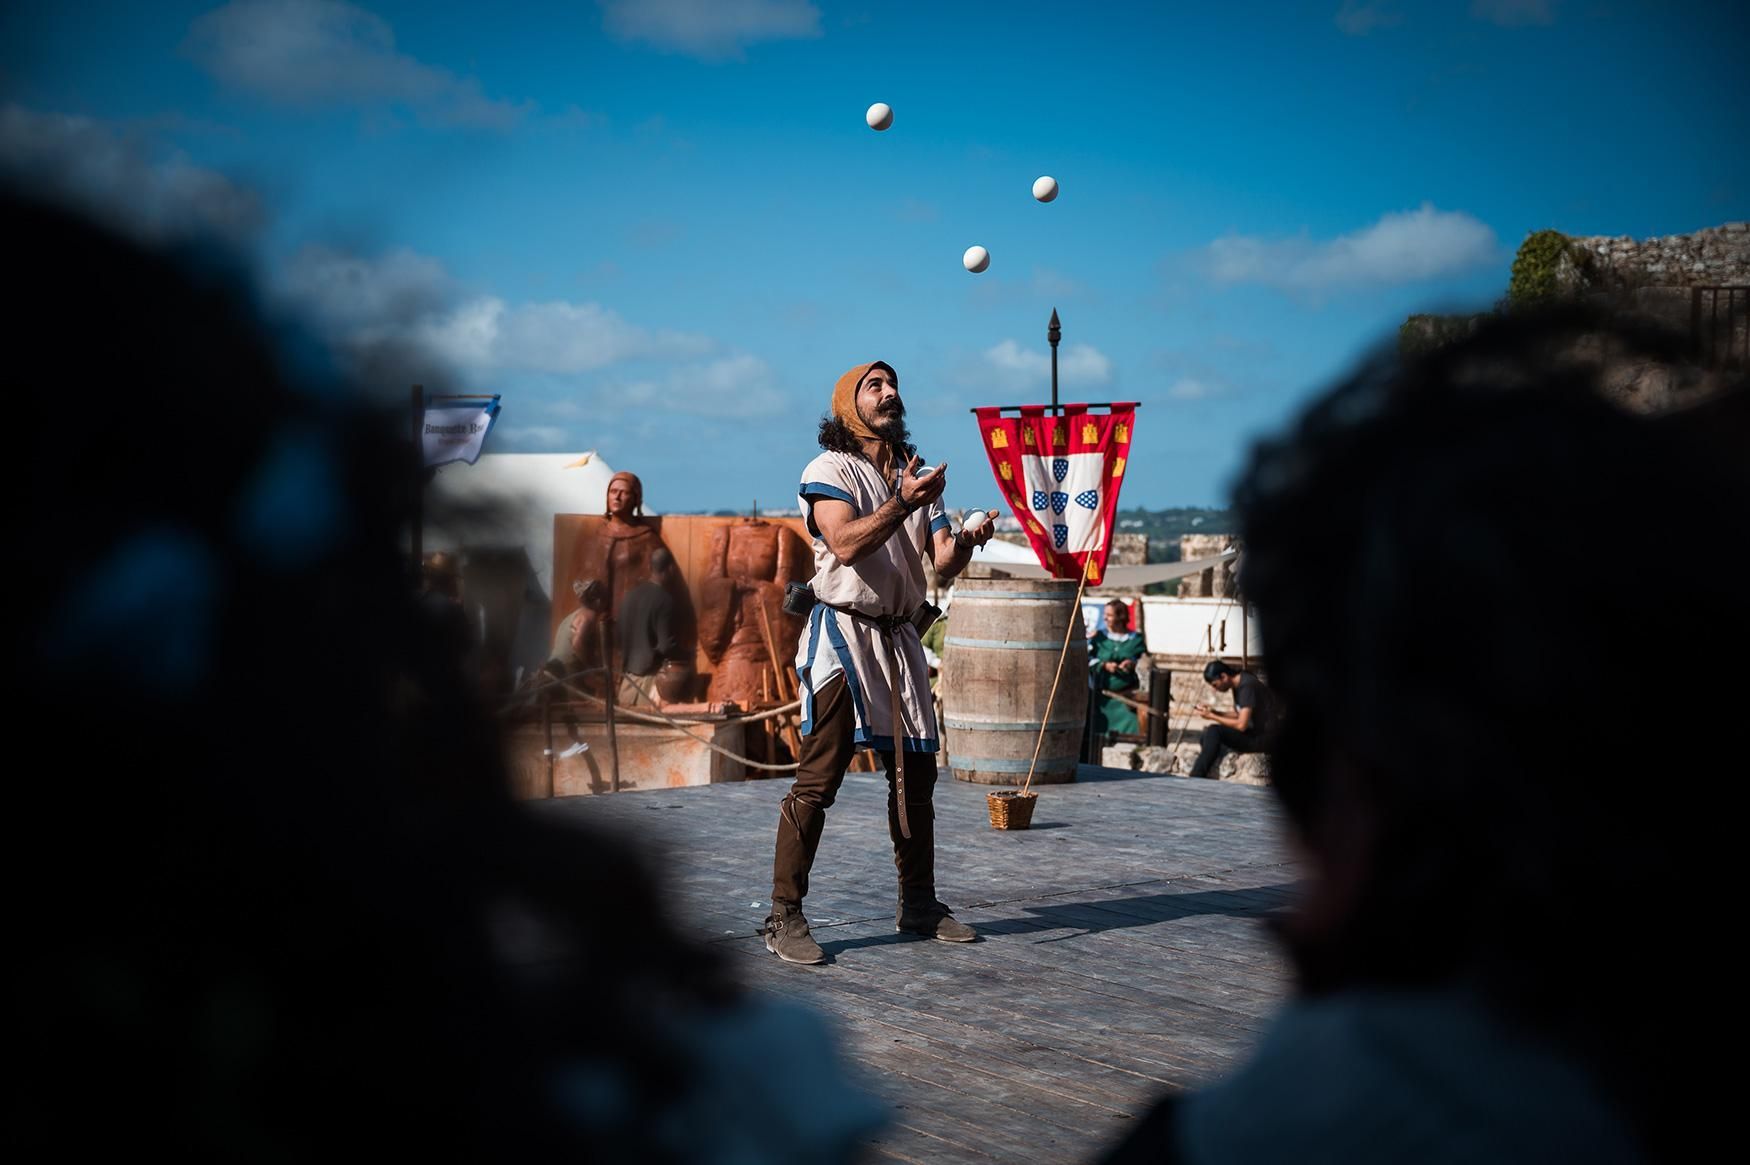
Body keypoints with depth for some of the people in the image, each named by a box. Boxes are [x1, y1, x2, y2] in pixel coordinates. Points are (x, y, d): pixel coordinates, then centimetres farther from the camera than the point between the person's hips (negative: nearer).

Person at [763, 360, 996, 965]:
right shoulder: (830, 469, -2)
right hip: (844, 631, -6)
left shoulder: (917, 475, 16)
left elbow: (943, 564, 6)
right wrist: (901, 505, -29)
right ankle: (784, 916, -4)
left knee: (916, 773, 10)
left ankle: (919, 904, 22)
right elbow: (846, 543, -19)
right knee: (819, 778, -9)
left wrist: (967, 540, -15)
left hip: (900, 637, 7)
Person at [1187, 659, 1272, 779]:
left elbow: (1241, 725, -24)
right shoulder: (1237, 685, 9)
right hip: (1253, 733, 10)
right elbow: (1238, 715, 20)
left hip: (1264, 738, -10)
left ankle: (1195, 780, -21)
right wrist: (1214, 712, 5)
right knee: (1207, 731, -1)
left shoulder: (1247, 686, -19)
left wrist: (1212, 717, -13)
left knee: (1213, 731, -21)